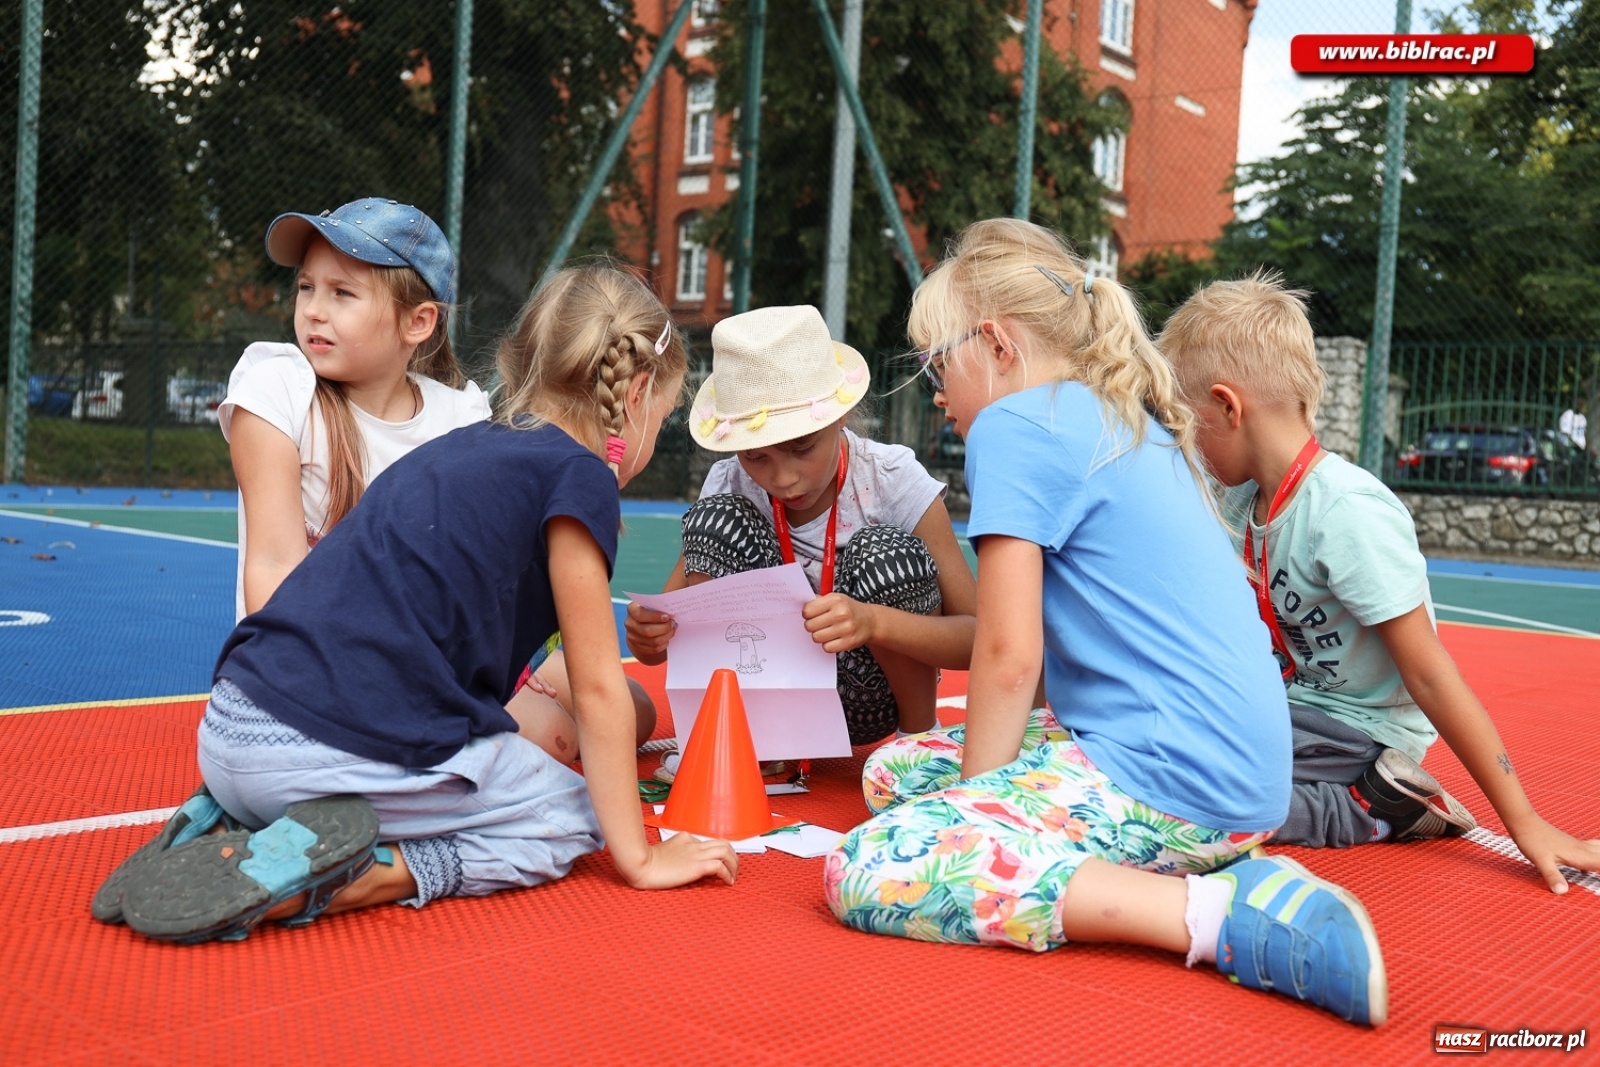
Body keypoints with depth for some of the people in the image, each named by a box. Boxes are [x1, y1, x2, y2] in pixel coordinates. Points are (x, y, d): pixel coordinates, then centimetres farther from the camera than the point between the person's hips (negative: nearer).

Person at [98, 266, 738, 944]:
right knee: (569, 816, 14)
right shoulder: (578, 473, -4)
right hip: (347, 754, -8)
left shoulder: (463, 447, 20)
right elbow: (597, 689, -1)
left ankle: (241, 831, 9)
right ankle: (361, 878, -9)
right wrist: (638, 856, 8)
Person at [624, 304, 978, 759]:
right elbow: (671, 621, -7)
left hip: (870, 700, -1)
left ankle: (921, 733, -5)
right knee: (717, 520, -19)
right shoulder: (729, 484, -11)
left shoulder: (894, 479, -19)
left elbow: (981, 637, -23)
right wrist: (650, 637, -33)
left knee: (887, 551, -29)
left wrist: (873, 622, -43)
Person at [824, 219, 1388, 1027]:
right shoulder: (1130, 423, 18)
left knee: (863, 874, -15)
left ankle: (1206, 912, -18)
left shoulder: (1016, 424, -10)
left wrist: (977, 797, 1)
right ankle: (1203, 870, 3)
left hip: (1173, 780, -10)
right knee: (893, 770, 17)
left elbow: (1008, 657, -12)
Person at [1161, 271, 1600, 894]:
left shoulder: (1348, 513, -24)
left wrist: (1523, 823, -18)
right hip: (1295, 706, 9)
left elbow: (1430, 676, -22)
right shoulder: (1244, 501, 2)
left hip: (1362, 730, -9)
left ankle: (1374, 812, -8)